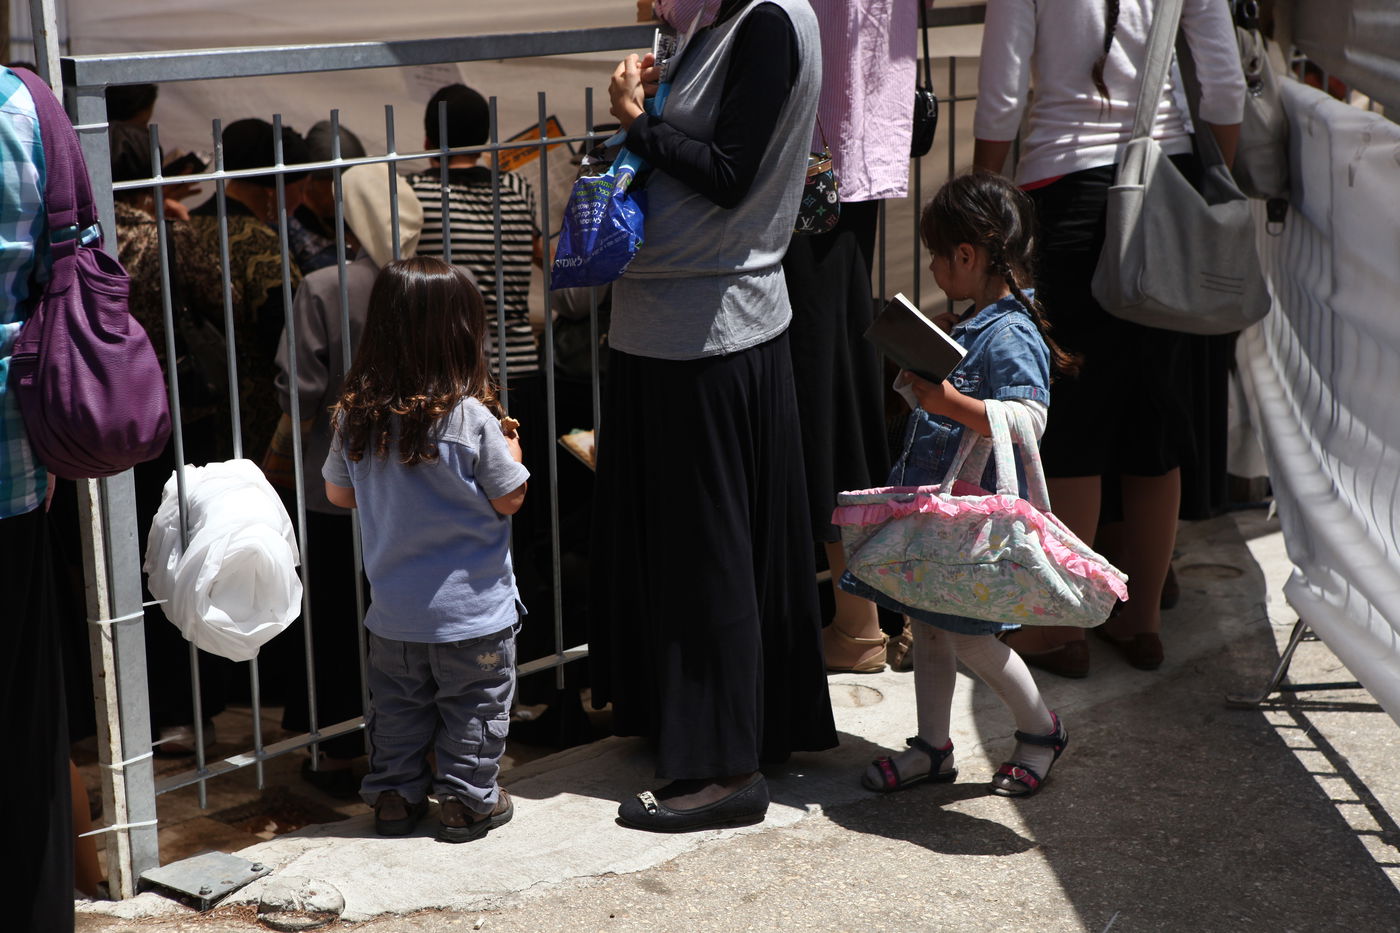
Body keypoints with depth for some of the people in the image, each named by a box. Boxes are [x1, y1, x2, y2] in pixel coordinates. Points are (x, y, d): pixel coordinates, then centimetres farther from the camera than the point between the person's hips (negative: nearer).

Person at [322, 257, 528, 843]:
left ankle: (395, 795, 26)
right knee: (473, 707, 12)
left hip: (394, 611, 4)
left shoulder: (356, 416, -6)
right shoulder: (471, 419, -19)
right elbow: (510, 499, -11)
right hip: (470, 609, -4)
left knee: (397, 706, 18)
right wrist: (510, 448, 6)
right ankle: (467, 800, 19)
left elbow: (338, 493, 7)